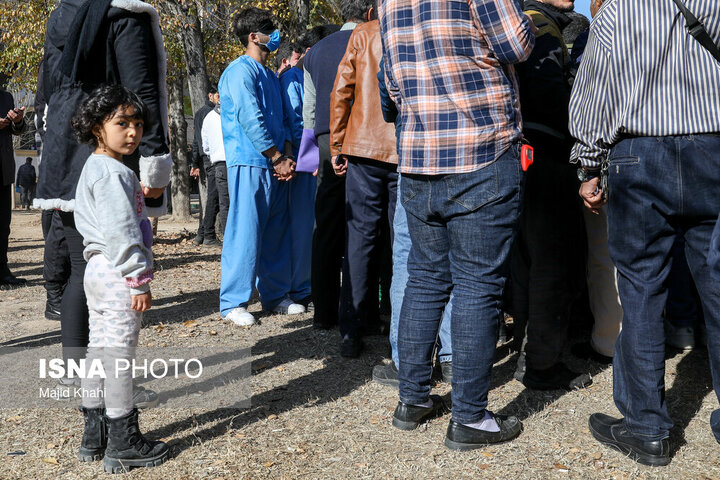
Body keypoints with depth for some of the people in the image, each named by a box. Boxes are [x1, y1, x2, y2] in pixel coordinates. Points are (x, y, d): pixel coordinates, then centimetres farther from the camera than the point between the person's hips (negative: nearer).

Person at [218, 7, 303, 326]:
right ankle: (233, 303, -3)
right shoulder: (241, 70, -7)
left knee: (276, 233, 10)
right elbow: (250, 120, -15)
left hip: (274, 166, 9)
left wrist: (286, 156, 3)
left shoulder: (270, 76, 21)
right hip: (250, 163, -8)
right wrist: (278, 158, -12)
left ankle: (275, 296, 18)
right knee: (245, 231, -8)